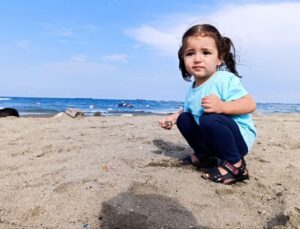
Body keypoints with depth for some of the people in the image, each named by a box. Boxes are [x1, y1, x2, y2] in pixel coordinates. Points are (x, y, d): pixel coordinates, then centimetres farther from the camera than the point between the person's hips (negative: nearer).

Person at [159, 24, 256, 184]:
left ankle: (235, 165, -15)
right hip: (212, 137, 8)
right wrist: (174, 117, 3)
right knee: (184, 118, 7)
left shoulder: (225, 79, -20)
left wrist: (222, 106, -41)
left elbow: (250, 104, -27)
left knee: (209, 118, -34)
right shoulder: (193, 90, 4)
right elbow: (189, 109, 20)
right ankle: (204, 156, 16)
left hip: (240, 136, -8)